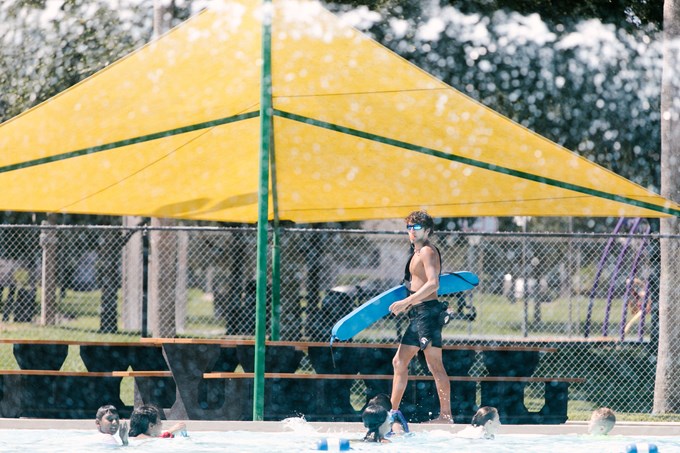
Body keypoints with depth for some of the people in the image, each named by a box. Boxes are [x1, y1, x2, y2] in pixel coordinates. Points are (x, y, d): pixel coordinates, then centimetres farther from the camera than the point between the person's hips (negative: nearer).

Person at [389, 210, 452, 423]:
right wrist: (408, 304, 12)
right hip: (417, 315, 10)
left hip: (427, 312, -10)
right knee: (399, 362, 11)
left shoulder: (427, 252, -9)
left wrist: (407, 301, -24)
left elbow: (433, 284, -22)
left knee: (435, 365, -11)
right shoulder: (417, 253, 20)